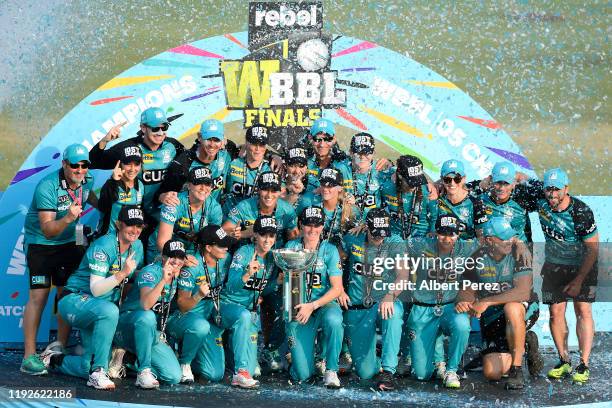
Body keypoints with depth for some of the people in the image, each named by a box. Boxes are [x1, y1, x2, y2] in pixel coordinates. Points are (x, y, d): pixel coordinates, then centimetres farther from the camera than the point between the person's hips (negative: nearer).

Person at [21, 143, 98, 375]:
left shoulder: (86, 182, -5)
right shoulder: (47, 187, -25)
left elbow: (96, 202, 20)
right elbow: (48, 230, -29)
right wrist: (68, 218, -45)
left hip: (69, 243, 6)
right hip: (40, 244, -6)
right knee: (39, 296, -11)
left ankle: (61, 345, 16)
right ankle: (29, 357, -10)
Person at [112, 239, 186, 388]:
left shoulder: (175, 276, 3)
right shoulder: (151, 271, -17)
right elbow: (146, 304, -36)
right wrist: (163, 280, -43)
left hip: (152, 333, 6)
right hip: (127, 325, -6)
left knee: (174, 377, -12)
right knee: (147, 316, -42)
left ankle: (132, 363, 10)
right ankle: (144, 370, -29)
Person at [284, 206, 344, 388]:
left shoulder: (329, 250, -1)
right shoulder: (291, 247, 5)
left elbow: (337, 288, -7)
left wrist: (312, 306, -19)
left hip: (324, 303, -1)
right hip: (298, 308, 1)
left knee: (333, 320, -40)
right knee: (302, 374, -10)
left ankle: (331, 370, -17)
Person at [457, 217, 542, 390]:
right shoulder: (477, 259, -6)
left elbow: (523, 292, -29)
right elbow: (467, 290, 3)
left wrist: (486, 302, -33)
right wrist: (463, 301, -23)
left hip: (524, 309, -3)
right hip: (491, 317, 3)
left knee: (511, 308, -41)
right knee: (492, 373, -10)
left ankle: (516, 368, -25)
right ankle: (525, 342, 22)